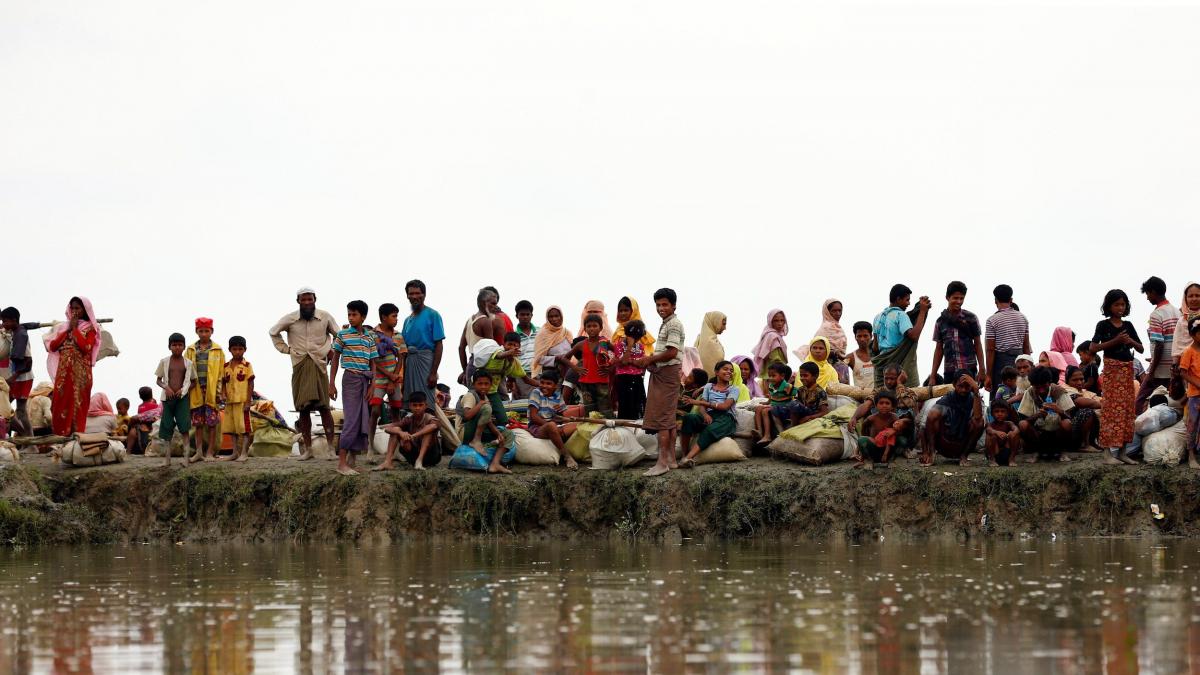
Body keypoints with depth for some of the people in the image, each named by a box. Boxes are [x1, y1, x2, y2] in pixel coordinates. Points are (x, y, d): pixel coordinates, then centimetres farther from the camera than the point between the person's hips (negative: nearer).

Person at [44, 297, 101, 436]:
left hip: (80, 373, -4)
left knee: (77, 406, -8)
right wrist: (67, 330, 1)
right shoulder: (63, 327, 16)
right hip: (63, 372, 4)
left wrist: (75, 330, -6)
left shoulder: (90, 328, 3)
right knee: (60, 406, -2)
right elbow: (52, 346, 7)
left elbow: (86, 347, -13)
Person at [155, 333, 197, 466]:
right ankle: (167, 459, 6)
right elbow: (158, 380, 10)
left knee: (184, 427, -11)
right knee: (166, 427, 2)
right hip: (168, 397, 1)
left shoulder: (188, 363, 5)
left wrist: (184, 389, -8)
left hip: (182, 397, -1)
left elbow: (193, 381, 10)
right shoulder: (164, 362, 6)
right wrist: (166, 388, -10)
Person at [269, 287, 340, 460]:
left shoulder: (325, 317, 3)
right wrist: (285, 349, 11)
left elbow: (338, 335, 17)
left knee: (324, 407, -9)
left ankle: (331, 446, -7)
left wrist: (330, 350, 5)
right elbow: (273, 332, 21)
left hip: (319, 365, -2)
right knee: (303, 409, 1)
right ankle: (307, 448, 6)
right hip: (299, 367, 2)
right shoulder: (290, 319, 5)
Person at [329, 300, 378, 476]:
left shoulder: (370, 337, 8)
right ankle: (342, 463, -10)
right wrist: (331, 384, -1)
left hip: (366, 380, 4)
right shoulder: (343, 335, 0)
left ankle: (352, 461, 9)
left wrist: (372, 386, 1)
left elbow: (373, 363, 10)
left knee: (363, 421, 3)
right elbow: (335, 359, 4)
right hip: (351, 378, -4)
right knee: (351, 420, -11)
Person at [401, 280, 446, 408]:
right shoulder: (408, 320, 18)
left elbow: (438, 345, -7)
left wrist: (433, 373, -15)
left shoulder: (432, 315, -2)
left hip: (425, 360, -7)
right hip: (409, 362, 7)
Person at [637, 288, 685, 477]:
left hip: (667, 374, -11)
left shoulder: (674, 325, -13)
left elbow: (671, 353, -20)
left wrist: (649, 360, -11)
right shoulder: (666, 324, 19)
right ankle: (671, 459, 16)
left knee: (662, 419, -12)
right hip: (661, 374, 11)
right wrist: (649, 360, 8)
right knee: (669, 419, 12)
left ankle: (663, 462, -14)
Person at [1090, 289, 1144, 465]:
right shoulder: (1103, 325, -3)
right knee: (1111, 408, -9)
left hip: (1127, 370, 5)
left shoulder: (1128, 325, 10)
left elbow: (1141, 349, 13)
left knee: (1127, 408, 4)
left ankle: (1121, 450, 9)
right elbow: (1093, 348, -11)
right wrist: (1115, 341, -17)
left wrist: (1131, 341, -8)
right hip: (1112, 369, -5)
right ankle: (1108, 451, -9)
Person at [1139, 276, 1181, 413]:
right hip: (1175, 369, 7)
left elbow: (1159, 345, -18)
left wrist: (1151, 372, -14)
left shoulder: (1156, 315, -13)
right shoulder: (1177, 313, 9)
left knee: (1139, 402, 2)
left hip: (1160, 370, -7)